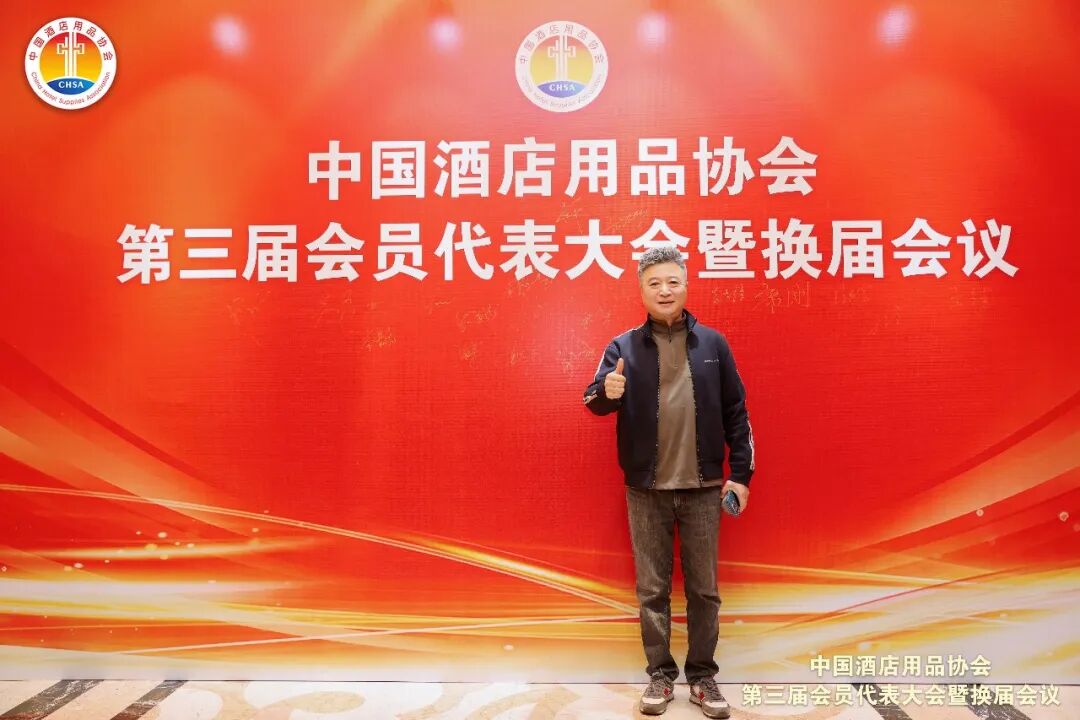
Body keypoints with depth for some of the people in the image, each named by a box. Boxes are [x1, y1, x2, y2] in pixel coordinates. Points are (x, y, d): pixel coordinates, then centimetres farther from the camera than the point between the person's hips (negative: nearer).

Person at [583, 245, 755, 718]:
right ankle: (660, 676, 23)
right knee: (652, 588, 9)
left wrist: (740, 473, 2)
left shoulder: (713, 343, 3)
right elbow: (595, 402, -7)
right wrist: (606, 391, -31)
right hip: (646, 490, 0)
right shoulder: (623, 346, 1)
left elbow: (735, 412, 5)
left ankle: (703, 676, 23)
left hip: (702, 488, 1)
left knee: (704, 588, 8)